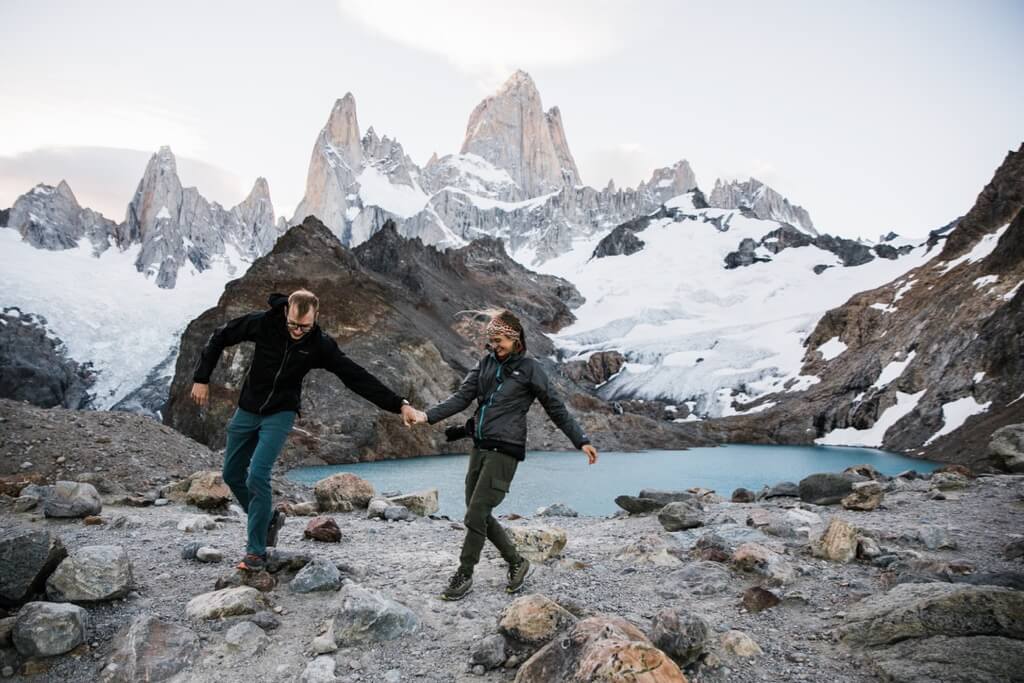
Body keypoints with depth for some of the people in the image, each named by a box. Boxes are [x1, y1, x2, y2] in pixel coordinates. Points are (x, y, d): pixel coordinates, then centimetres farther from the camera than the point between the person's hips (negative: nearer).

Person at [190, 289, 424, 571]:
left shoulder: (320, 344, -18)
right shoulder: (264, 323, -17)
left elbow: (357, 376, -19)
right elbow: (219, 338, -3)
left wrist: (400, 404, -25)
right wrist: (201, 378, -6)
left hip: (280, 414, -3)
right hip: (247, 410, 3)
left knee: (257, 476, -17)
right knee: (232, 474, 12)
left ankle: (256, 550, 0)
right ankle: (269, 518, 35)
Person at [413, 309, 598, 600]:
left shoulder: (529, 368, -4)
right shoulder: (487, 362, 10)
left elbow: (556, 408, 0)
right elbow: (462, 397, 5)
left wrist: (581, 441, -3)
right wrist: (428, 416, -8)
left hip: (505, 451, -6)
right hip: (480, 447, 7)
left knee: (476, 514, -6)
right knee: (480, 515, 10)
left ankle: (464, 576, 12)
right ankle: (517, 563, 28)